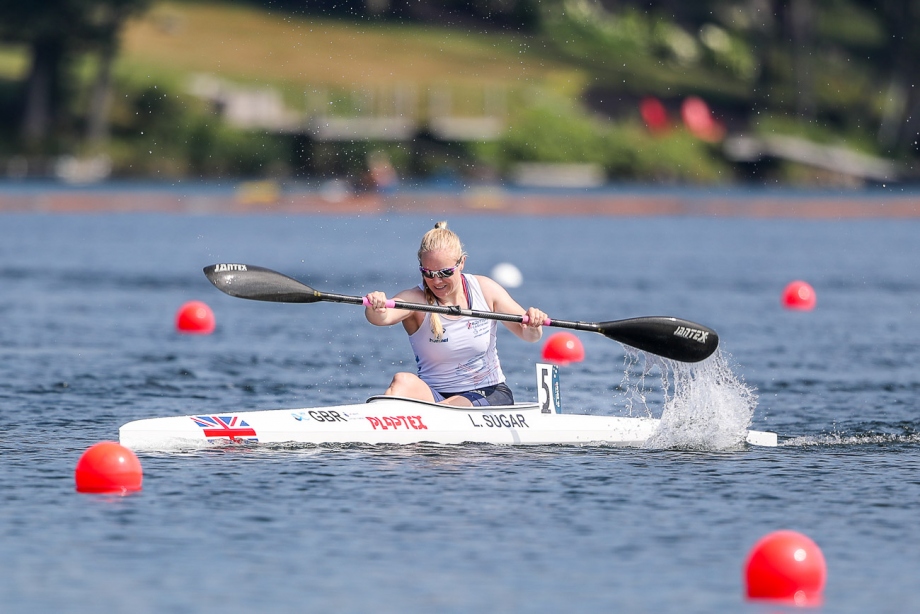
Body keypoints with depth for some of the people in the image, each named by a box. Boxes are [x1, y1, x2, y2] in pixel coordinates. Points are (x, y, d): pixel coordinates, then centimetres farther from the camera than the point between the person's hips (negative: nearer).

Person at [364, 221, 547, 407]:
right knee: (403, 381, -34)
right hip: (433, 395, -1)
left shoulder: (485, 290, -1)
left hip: (489, 393, 1)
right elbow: (385, 315, -33)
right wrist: (375, 309, -58)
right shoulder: (415, 299, -10)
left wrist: (532, 326, -23)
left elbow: (528, 334, 2)